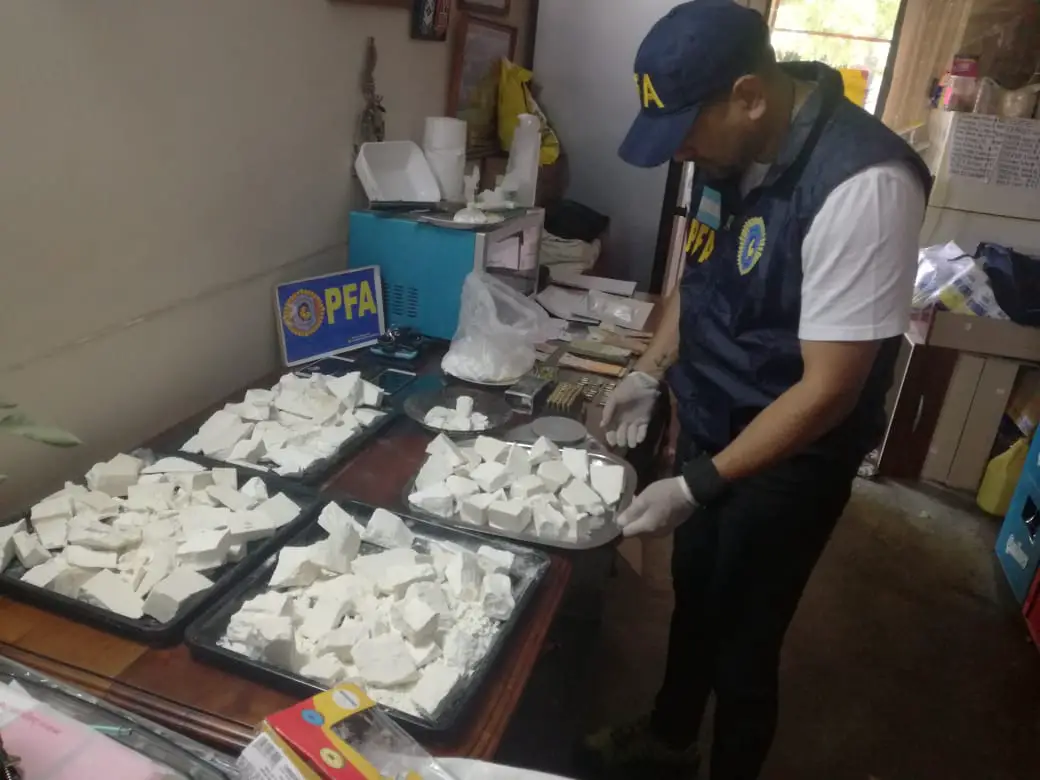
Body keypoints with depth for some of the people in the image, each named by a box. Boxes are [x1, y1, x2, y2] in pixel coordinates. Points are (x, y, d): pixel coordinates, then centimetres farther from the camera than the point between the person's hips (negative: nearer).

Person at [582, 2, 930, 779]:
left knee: (744, 634, 10)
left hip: (790, 459, -7)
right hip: (710, 427, 7)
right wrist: (651, 372, 3)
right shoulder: (732, 148, -5)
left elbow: (828, 390, -27)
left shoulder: (862, 184, -29)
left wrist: (698, 484, -25)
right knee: (694, 598, 23)